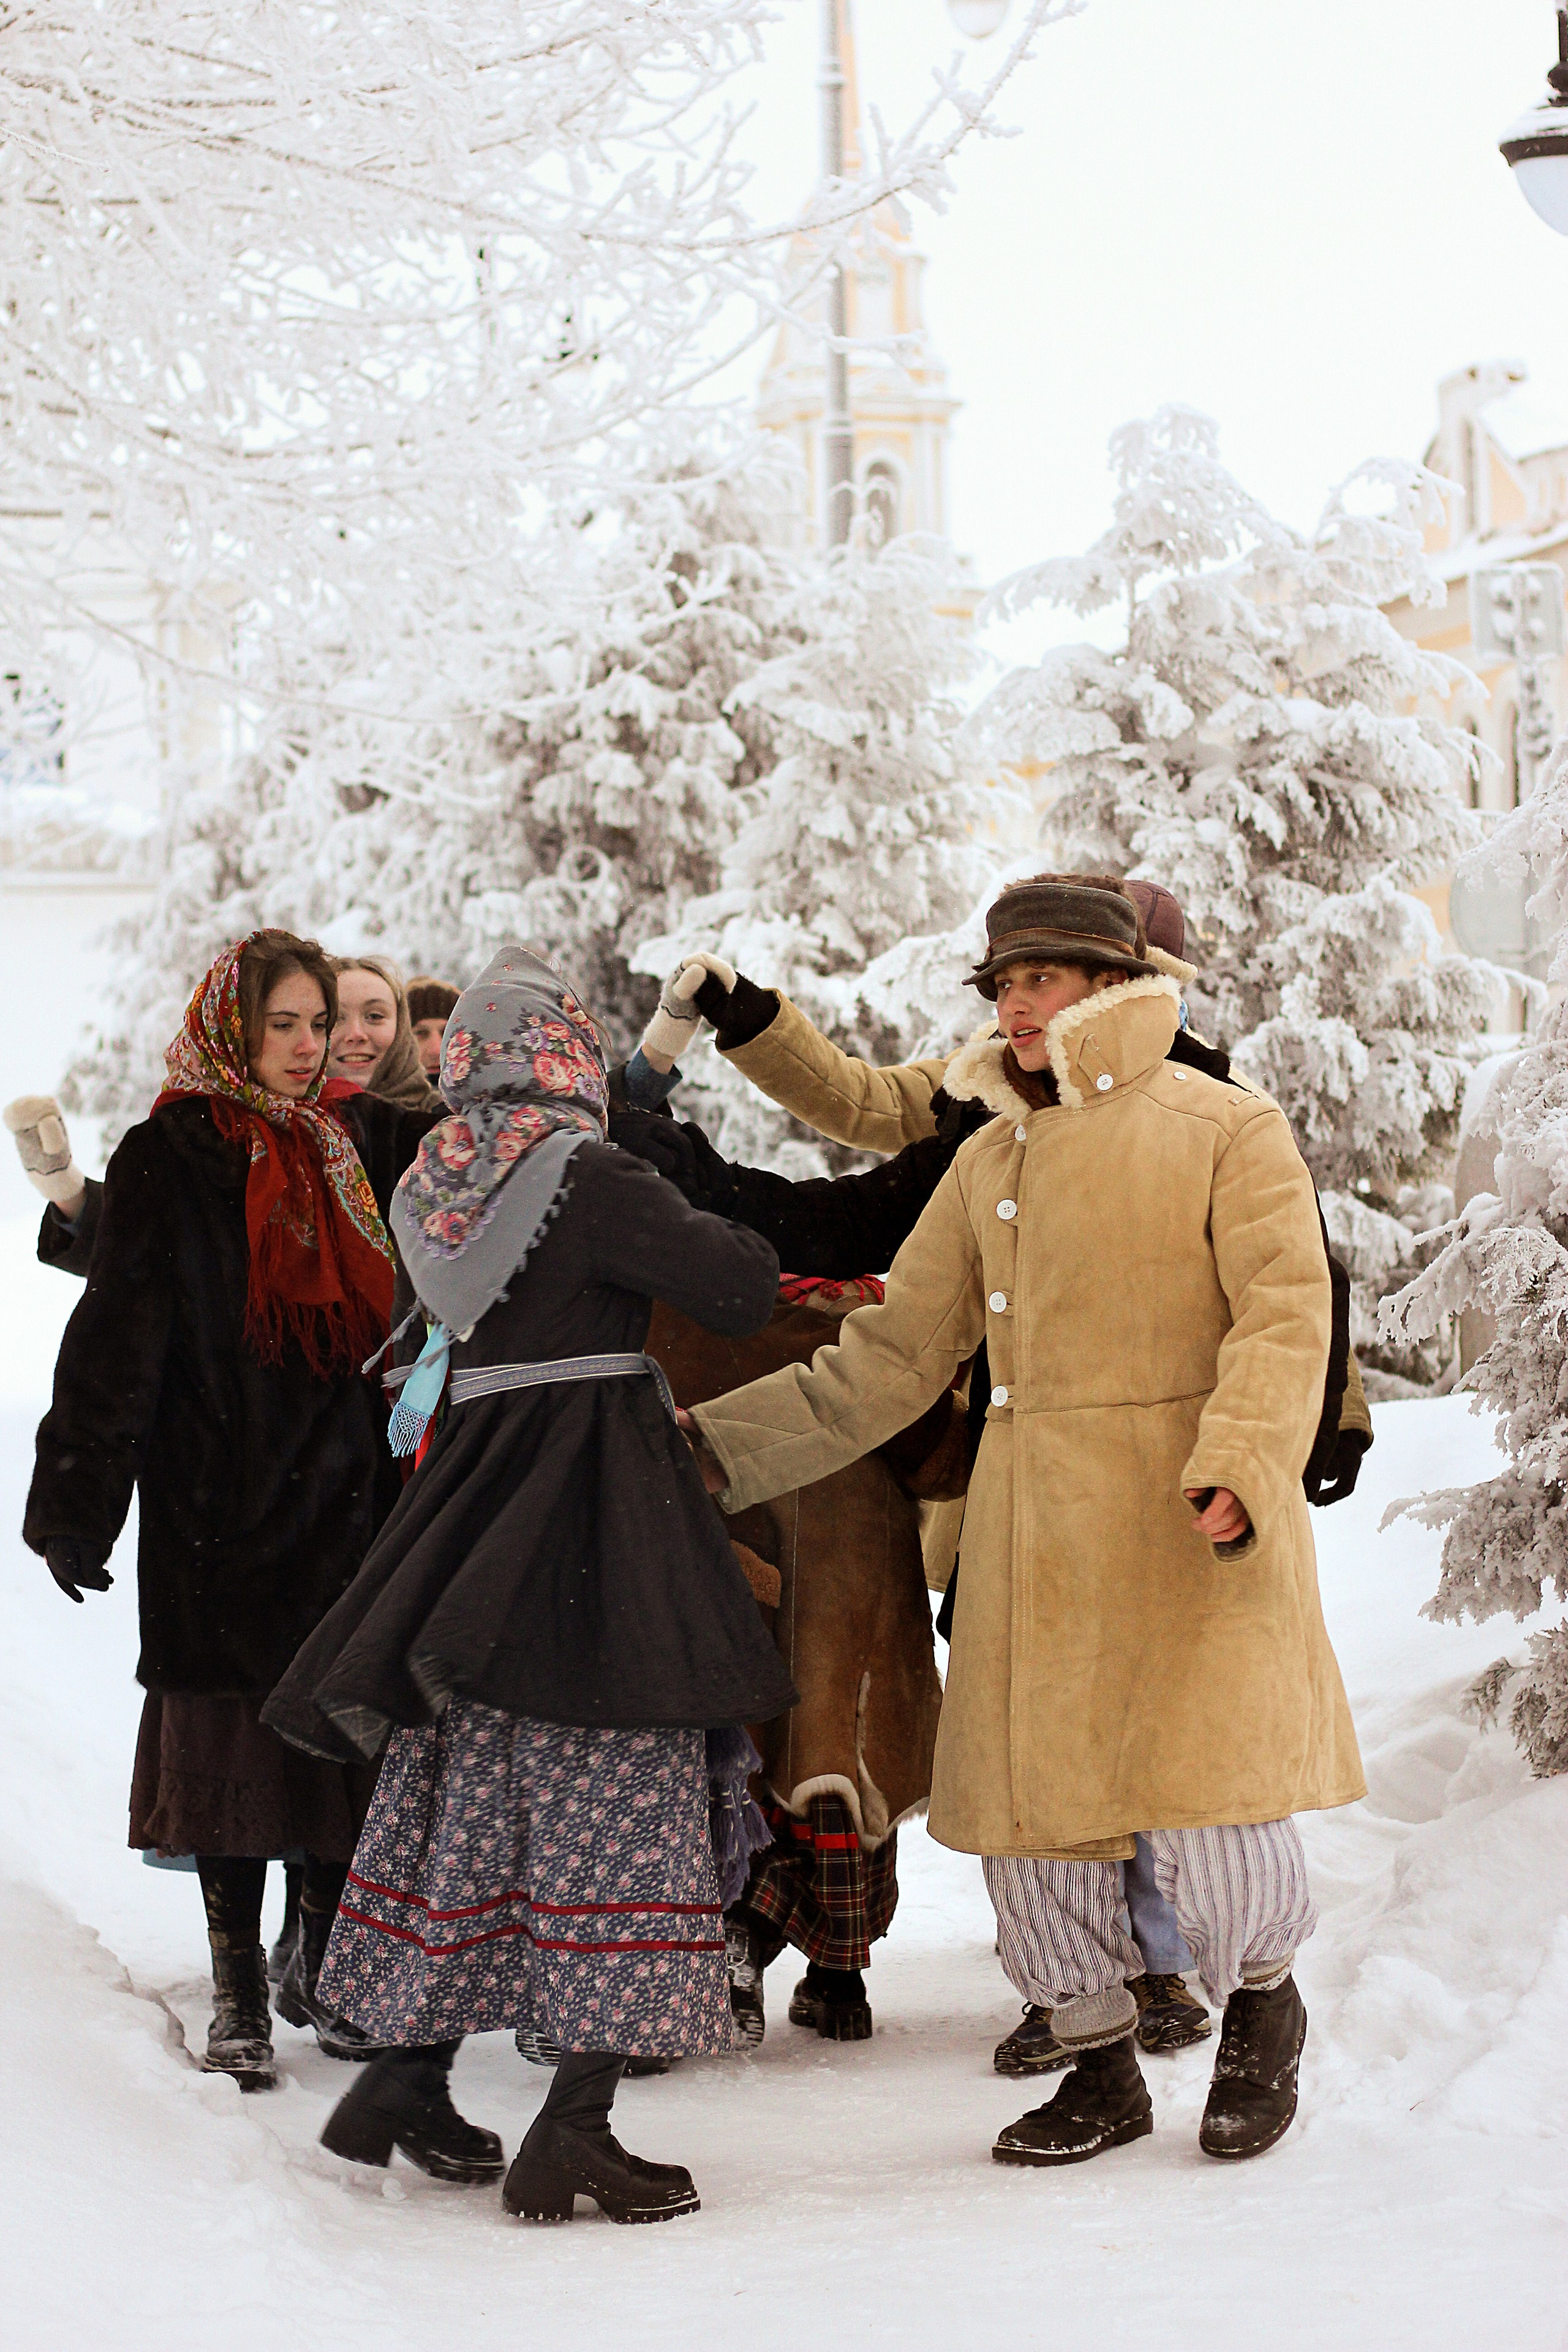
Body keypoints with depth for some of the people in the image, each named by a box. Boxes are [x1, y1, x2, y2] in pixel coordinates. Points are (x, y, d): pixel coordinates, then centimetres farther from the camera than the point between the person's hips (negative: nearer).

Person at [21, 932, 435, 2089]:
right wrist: (79, 1503, -9)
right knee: (235, 1737, 0)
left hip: (350, 1500, 4)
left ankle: (330, 1971, 19)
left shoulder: (364, 1141, 8)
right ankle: (239, 1992, 10)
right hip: (220, 1504, -3)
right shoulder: (171, 1159, -4)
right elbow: (116, 1336, -6)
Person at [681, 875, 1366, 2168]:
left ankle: (1262, 2007, 22)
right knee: (1035, 1803, 6)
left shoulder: (1225, 1127, -1)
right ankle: (1101, 2070, 24)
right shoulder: (993, 1160, 14)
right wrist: (724, 1442, 9)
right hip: (1038, 1530, 5)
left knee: (1207, 1798, -9)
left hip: (1190, 1526, -5)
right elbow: (895, 1356, 16)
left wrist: (1239, 1464, -24)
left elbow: (1287, 1312, -8)